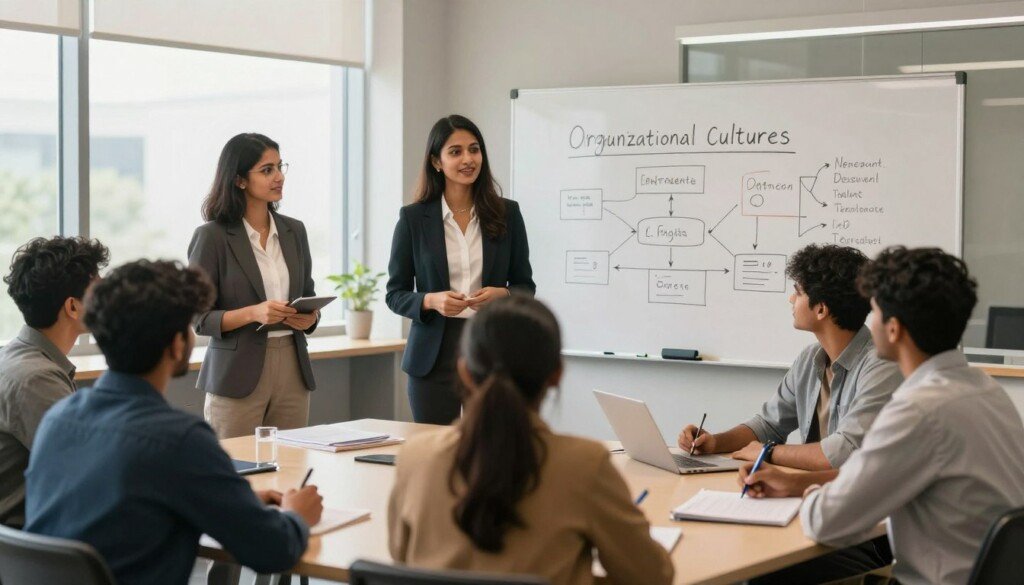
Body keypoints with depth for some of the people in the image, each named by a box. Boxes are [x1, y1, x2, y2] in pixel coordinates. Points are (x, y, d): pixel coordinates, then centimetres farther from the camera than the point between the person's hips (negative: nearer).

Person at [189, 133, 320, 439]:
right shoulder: (212, 236, -6)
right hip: (238, 375, -5)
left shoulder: (293, 231, 10)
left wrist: (310, 317, -4)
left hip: (293, 368, 5)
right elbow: (198, 316, -7)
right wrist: (253, 313, -21)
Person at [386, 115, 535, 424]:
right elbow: (395, 294, 4)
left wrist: (502, 294, -12)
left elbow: (525, 286, 9)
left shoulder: (507, 214, 4)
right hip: (435, 356, 0)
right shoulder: (413, 218, 1)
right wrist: (431, 301, -15)